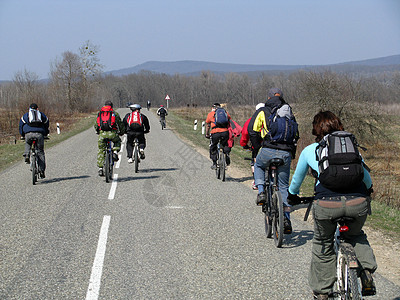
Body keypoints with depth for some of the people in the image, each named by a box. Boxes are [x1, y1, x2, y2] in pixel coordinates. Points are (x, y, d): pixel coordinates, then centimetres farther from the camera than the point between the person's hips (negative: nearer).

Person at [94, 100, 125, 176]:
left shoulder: (99, 113, 21)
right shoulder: (115, 113, 14)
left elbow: (96, 125, 24)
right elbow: (120, 124, 16)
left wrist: (98, 132, 43)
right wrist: (122, 132, 34)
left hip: (102, 134, 1)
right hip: (112, 133, -1)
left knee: (101, 151, 12)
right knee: (117, 141, 31)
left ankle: (100, 168, 5)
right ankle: (115, 152, 4)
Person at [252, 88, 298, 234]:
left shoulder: (262, 111, 10)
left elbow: (253, 131, 9)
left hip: (269, 151, -2)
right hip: (286, 153, 2)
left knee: (258, 166, 32)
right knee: (284, 186, 14)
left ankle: (261, 192, 10)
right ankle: (286, 219, 5)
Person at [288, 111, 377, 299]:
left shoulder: (309, 151, 21)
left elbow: (297, 179, 36)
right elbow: (366, 177, 36)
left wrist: (292, 195, 57)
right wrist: (368, 191, 58)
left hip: (327, 204, -1)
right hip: (358, 202, 2)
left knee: (323, 245, 24)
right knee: (356, 236, 32)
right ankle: (367, 272, 11)